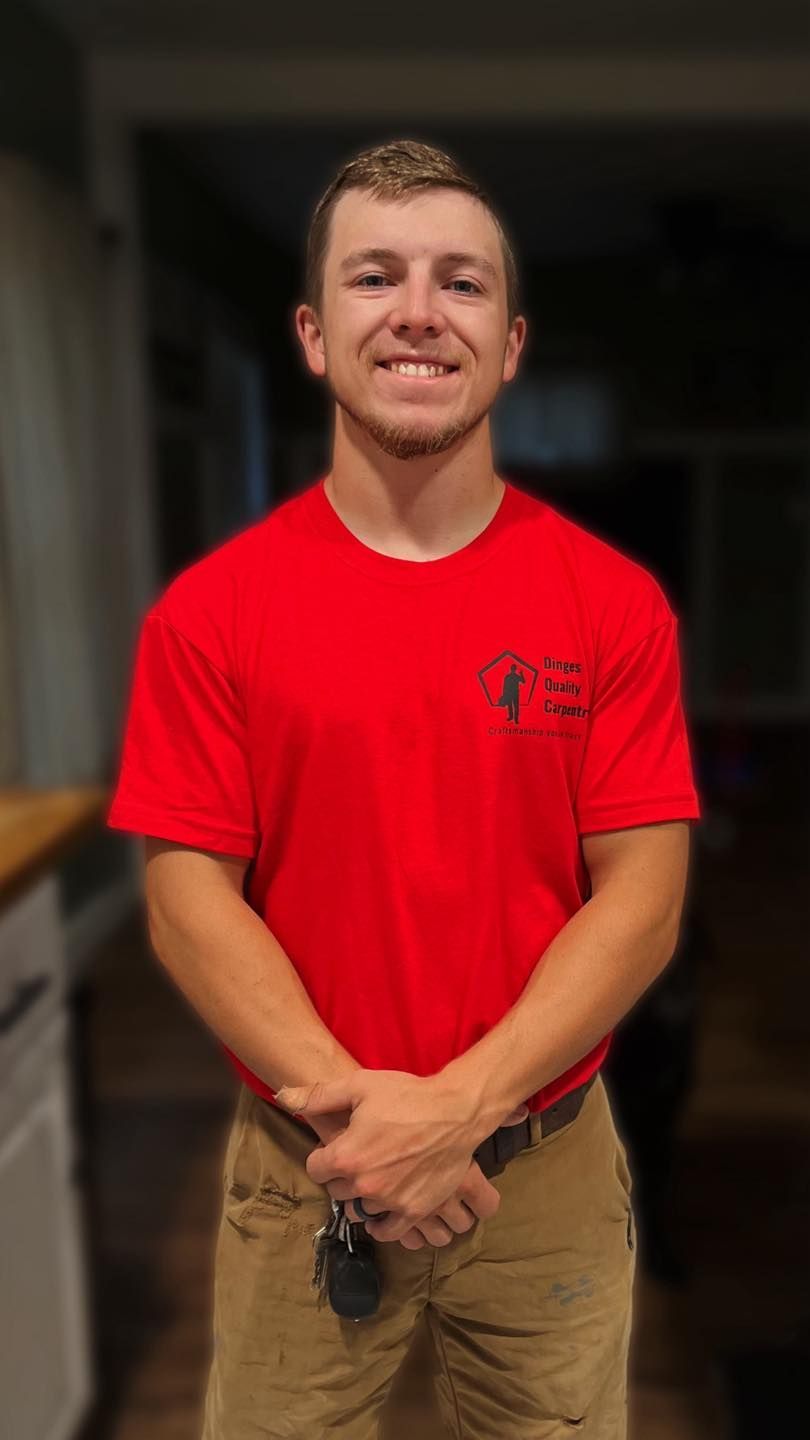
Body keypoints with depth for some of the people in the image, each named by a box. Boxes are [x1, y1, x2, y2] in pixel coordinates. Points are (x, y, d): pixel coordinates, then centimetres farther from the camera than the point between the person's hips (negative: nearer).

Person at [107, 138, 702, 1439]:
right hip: (301, 1177, 0)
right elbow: (189, 898, -8)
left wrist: (458, 1107, -18)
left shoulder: (616, 602, -7)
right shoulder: (207, 611, -7)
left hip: (549, 1170, 1)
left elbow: (643, 898, -9)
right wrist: (346, 1104, -18)